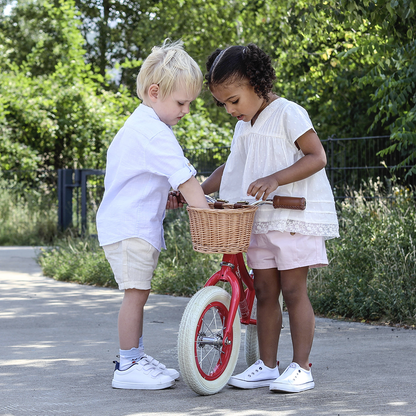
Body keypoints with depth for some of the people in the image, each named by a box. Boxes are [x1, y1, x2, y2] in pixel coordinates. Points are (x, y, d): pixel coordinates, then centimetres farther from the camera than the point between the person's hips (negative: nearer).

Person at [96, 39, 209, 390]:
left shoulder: (139, 125, 17)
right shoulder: (154, 132, -19)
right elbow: (185, 180, -21)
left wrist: (166, 197, 15)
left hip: (140, 223, 11)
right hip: (128, 226, -11)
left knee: (138, 293, 15)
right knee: (135, 293, -8)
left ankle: (136, 358, 22)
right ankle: (128, 367, -3)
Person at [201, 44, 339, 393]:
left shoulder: (288, 114, -11)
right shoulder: (244, 125, 14)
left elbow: (317, 157, -16)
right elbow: (231, 168, 22)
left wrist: (275, 179, -26)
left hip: (295, 216, -8)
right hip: (260, 220, 8)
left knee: (293, 289, -7)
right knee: (264, 291, 7)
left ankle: (302, 368, -1)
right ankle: (267, 365, 14)